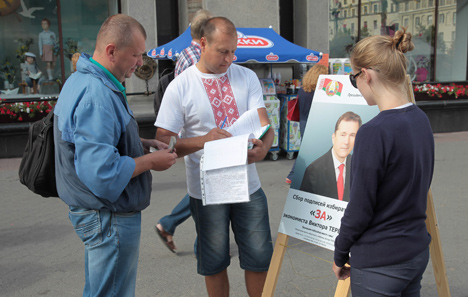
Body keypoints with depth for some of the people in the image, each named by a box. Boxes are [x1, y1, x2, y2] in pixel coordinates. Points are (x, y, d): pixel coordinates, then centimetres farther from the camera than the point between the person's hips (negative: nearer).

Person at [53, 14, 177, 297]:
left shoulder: (83, 81, 9)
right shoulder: (96, 95, -26)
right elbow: (102, 172, -32)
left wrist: (143, 144, 8)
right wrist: (151, 161, -17)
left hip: (98, 212, 11)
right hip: (110, 217, -11)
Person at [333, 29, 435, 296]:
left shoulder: (375, 132, -24)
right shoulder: (421, 119, 0)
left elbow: (360, 210, -18)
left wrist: (340, 255, -2)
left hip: (381, 262, -8)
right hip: (418, 252, 8)